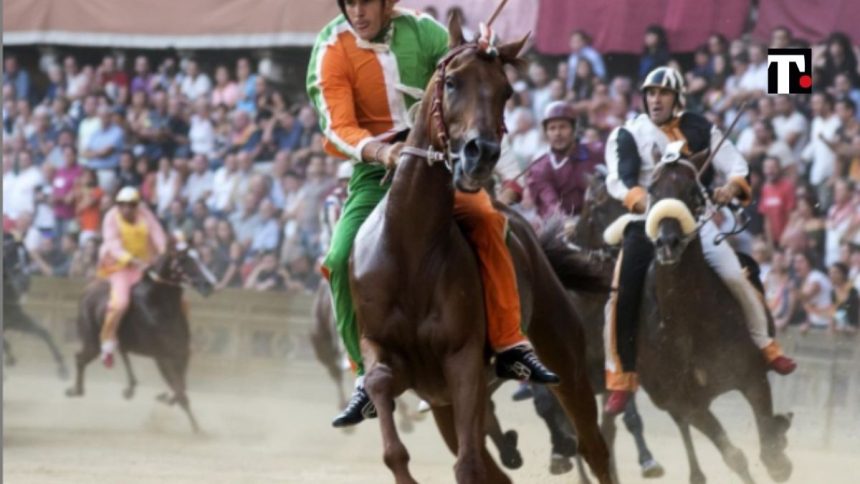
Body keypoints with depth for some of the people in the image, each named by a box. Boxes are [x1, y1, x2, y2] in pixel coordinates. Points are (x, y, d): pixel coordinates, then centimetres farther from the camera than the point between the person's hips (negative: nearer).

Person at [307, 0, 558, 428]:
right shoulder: (332, 52, -8)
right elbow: (338, 128, -16)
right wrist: (377, 151, -36)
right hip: (375, 169, 0)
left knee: (485, 218, -28)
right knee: (341, 260, -19)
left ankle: (509, 345, -21)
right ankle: (369, 376, -5)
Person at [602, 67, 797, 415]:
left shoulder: (700, 130, 8)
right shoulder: (628, 135, 4)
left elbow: (735, 165, 4)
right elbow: (619, 180, -9)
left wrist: (732, 185, -20)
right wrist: (641, 201, -29)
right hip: (647, 223, -1)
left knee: (736, 277, -13)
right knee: (623, 298, -14)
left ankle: (766, 347, 10)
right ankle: (620, 381, -3)